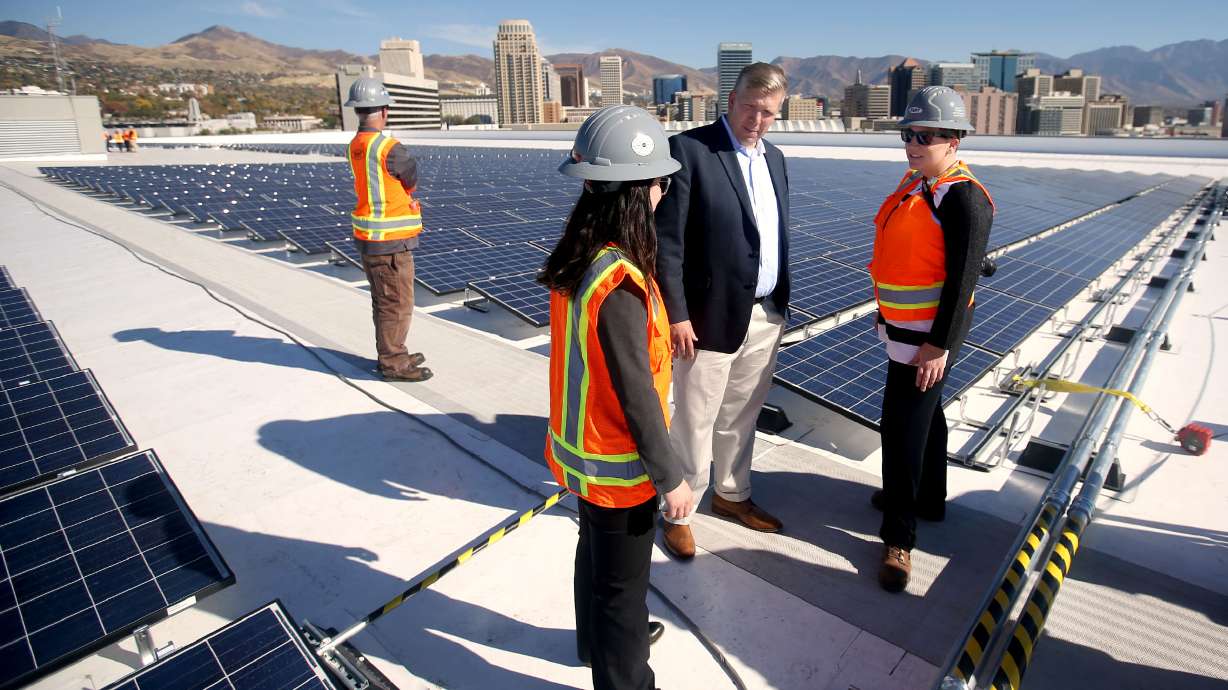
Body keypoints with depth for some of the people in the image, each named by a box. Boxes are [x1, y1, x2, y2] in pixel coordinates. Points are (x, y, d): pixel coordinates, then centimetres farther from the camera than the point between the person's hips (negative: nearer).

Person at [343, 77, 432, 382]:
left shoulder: (355, 145, 7)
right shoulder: (388, 148, -20)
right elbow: (412, 177, -4)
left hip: (368, 236, 9)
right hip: (390, 242, -9)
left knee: (383, 301, 18)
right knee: (397, 304, 1)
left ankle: (391, 355, 31)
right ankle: (394, 364, 10)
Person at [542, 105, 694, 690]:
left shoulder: (574, 260, -4)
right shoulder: (620, 285, -30)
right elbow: (636, 394, -25)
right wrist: (670, 478, -14)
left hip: (582, 447, 8)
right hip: (618, 464, -8)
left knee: (595, 554, 29)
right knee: (623, 580, 14)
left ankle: (598, 638, 54)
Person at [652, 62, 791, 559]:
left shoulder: (774, 158, 11)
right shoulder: (688, 150, -12)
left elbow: (775, 235, 16)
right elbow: (666, 240, -15)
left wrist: (781, 303, 13)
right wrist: (676, 314, -18)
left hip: (766, 316, 7)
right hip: (711, 318, -6)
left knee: (740, 418, 20)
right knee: (695, 423, 7)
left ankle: (731, 495, 40)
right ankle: (678, 512, 27)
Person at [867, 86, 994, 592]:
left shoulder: (964, 197, -19)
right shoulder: (914, 183, 7)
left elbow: (962, 279, -21)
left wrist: (938, 346, -21)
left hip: (926, 335, -9)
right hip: (904, 327, 9)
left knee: (903, 427, -4)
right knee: (923, 415, 22)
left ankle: (899, 536, 11)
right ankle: (928, 498, 41)